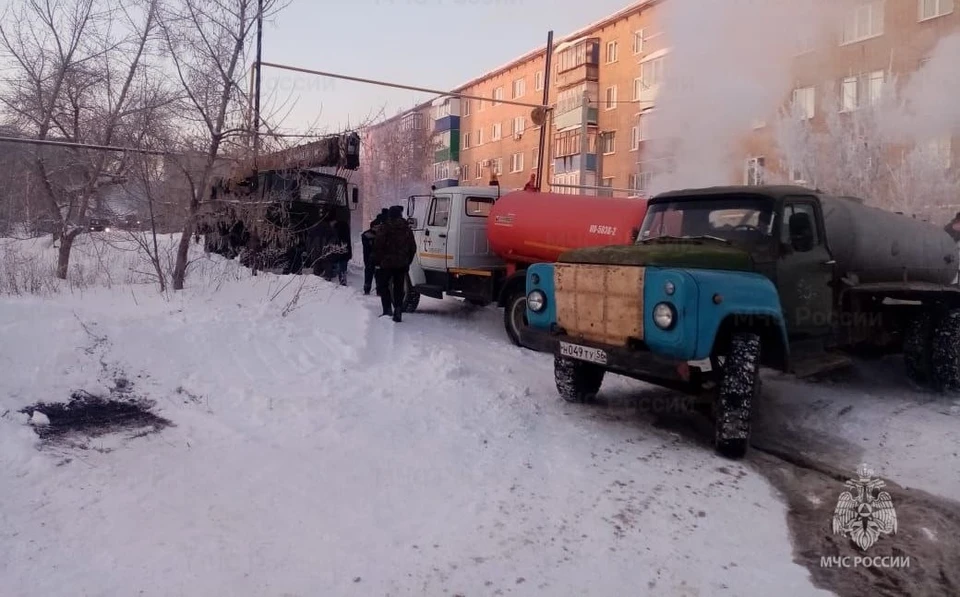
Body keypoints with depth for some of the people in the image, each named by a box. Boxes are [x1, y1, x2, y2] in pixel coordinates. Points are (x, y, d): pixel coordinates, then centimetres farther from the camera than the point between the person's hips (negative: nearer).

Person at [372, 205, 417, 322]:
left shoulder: (384, 228, -7)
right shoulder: (407, 229, 7)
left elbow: (378, 246, -10)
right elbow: (413, 248, 9)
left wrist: (377, 261, -2)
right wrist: (407, 262, 16)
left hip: (386, 263, -4)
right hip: (402, 264, 4)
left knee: (383, 286, 9)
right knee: (399, 288, 9)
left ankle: (387, 309, -2)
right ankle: (398, 312, 5)